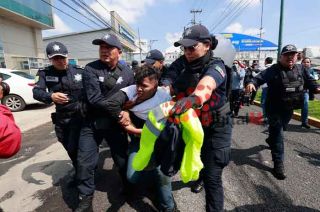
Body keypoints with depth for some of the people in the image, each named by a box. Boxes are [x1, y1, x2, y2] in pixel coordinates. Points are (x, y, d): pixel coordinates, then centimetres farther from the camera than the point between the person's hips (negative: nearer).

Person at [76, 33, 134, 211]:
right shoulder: (91, 69, -9)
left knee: (122, 160, 11)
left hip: (116, 124, 1)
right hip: (92, 123, 0)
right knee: (85, 162, 7)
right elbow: (94, 99, -18)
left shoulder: (127, 73, -2)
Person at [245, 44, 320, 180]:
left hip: (289, 108, 6)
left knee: (280, 129, 27)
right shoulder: (273, 70, -13)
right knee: (277, 134, -6)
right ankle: (278, 164, 1)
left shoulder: (300, 69, 4)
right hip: (274, 108, -6)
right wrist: (252, 83, -46)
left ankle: (270, 140, 58)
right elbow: (260, 78, -24)